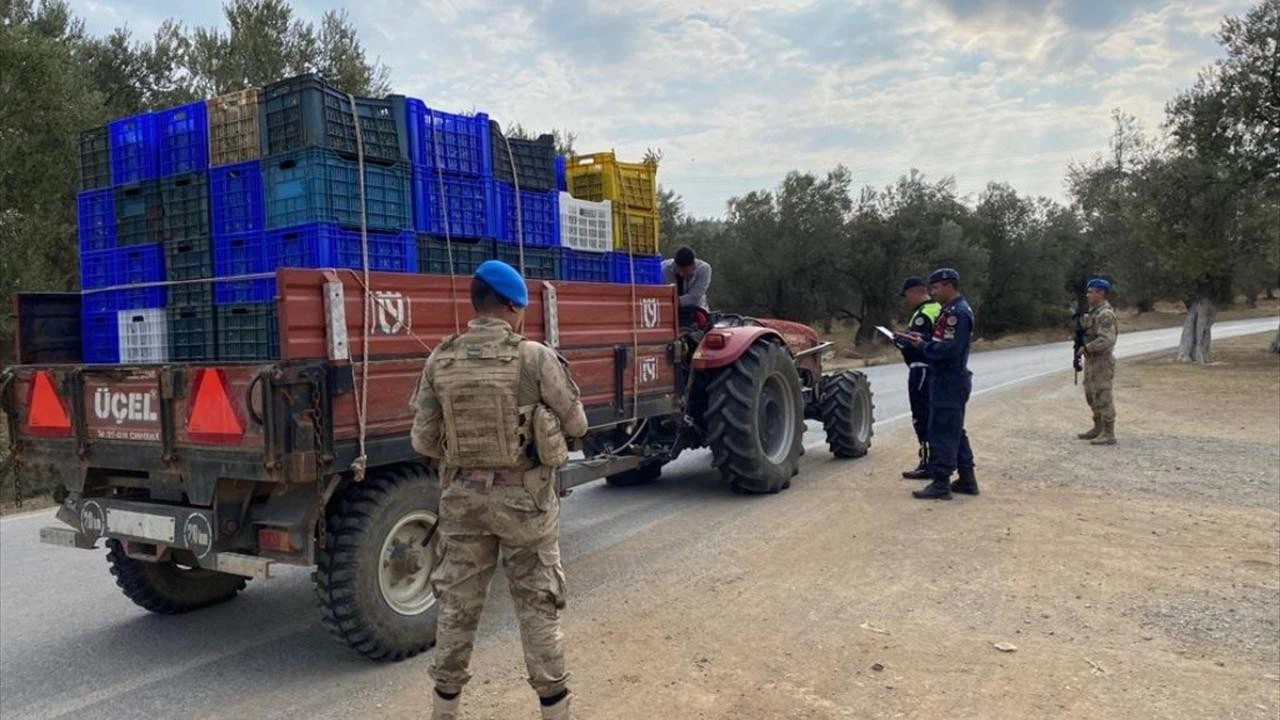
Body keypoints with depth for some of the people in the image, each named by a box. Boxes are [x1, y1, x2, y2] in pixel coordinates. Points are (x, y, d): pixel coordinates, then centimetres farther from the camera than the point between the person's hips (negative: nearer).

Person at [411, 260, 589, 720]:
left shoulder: (440, 362, -3)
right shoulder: (535, 358, -13)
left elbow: (424, 442, -1)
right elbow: (576, 425, -3)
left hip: (463, 495, 3)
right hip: (524, 496, -3)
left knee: (457, 604, 15)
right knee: (538, 606, 10)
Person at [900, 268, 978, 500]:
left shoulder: (958, 313, -18)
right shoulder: (952, 310, 15)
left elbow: (949, 350, -25)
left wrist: (922, 345, -15)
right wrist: (922, 340, 3)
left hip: (949, 382, -11)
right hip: (949, 380, 11)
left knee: (942, 433, -6)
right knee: (954, 432, 17)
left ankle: (941, 483, -1)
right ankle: (966, 479, 24)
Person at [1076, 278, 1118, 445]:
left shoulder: (1105, 314, -17)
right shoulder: (1093, 311, 14)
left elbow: (1106, 339, -26)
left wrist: (1086, 348, -20)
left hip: (1102, 361, -10)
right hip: (1092, 361, 10)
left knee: (1102, 397, -8)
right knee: (1091, 395, 17)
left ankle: (1108, 434, -4)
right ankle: (1098, 428, 27)